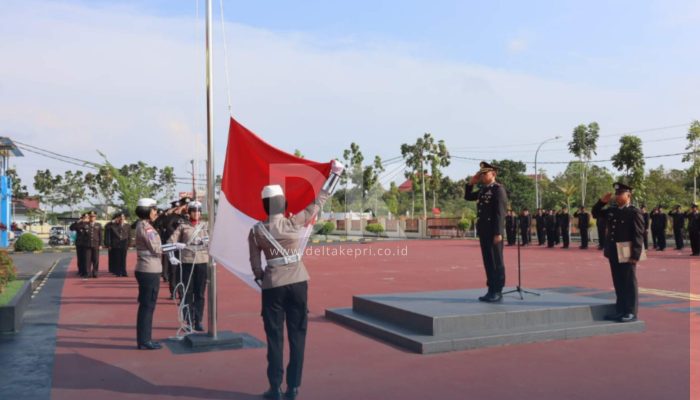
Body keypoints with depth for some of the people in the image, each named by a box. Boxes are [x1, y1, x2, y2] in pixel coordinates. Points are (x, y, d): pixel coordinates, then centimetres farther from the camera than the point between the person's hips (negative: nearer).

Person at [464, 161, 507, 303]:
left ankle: (498, 292, 3)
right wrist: (471, 183, 12)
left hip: (493, 231, -8)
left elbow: (500, 212, -16)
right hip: (483, 230, 8)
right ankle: (491, 291, 17)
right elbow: (468, 197, 27)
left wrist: (498, 233, -21)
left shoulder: (498, 189, -10)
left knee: (496, 261, -3)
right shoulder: (483, 190, 15)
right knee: (488, 261, 11)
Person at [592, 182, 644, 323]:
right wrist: (602, 202, 5)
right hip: (614, 253, 7)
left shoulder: (634, 212, -11)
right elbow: (595, 213, 22)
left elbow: (638, 235, -14)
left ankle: (631, 312, 9)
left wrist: (635, 255, -19)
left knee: (629, 283, 2)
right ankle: (620, 310, 21)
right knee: (618, 283, 13)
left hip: (627, 254, -7)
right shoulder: (612, 210, 10)